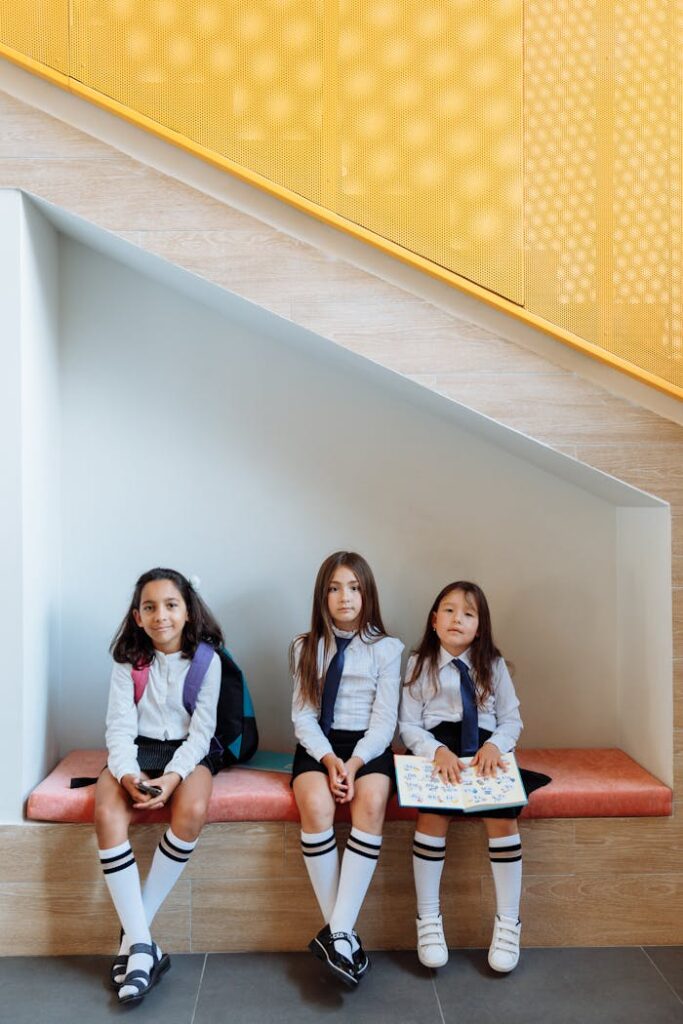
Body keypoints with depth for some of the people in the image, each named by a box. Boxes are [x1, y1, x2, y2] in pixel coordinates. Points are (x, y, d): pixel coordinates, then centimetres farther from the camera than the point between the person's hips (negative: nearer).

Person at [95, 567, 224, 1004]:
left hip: (188, 750, -1)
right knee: (107, 813, -29)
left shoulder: (205, 657, -5)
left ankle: (134, 931, -15)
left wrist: (174, 776, -24)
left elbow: (202, 729, -8)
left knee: (192, 811, -33)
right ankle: (141, 943, -23)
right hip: (138, 750, 2)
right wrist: (127, 774, -26)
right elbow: (120, 726, -7)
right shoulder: (128, 661, 0)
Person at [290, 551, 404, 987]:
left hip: (369, 744, 0)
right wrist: (329, 759, -16)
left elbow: (384, 719, -3)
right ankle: (343, 933, -17)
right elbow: (303, 715, 1)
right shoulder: (306, 647, 8)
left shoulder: (386, 648, 3)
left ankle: (336, 933, -26)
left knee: (372, 803, -32)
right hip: (318, 744, 1)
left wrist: (355, 761, -19)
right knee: (316, 805, -30)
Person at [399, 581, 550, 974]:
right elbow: (408, 725, 2)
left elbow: (512, 719, 9)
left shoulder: (493, 665, 9)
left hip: (485, 752, 1)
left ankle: (508, 923, -7)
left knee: (502, 814, -25)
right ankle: (428, 921, -10)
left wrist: (495, 745, -12)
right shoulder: (420, 664, 6)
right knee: (433, 812, -28)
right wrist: (437, 751, -17)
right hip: (436, 750, -1)